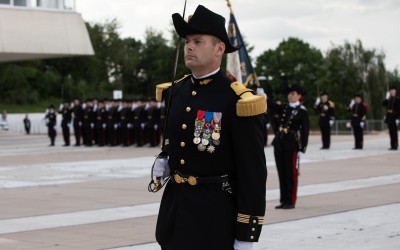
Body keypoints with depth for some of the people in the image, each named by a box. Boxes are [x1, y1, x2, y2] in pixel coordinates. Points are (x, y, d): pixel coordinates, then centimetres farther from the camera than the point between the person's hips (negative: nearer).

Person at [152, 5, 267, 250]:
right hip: (175, 203, 7)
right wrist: (164, 160, 4)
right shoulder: (175, 91, 7)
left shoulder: (237, 101, -14)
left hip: (215, 210, -6)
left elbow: (253, 172, -15)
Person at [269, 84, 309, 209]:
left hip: (292, 145, -6)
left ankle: (291, 201, 6)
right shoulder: (283, 108, 12)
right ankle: (283, 200, 16)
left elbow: (305, 131, -6)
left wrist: (302, 149, -12)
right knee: (281, 173, 9)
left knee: (291, 173, 0)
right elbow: (272, 106, -4)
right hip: (279, 143, 6)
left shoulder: (302, 111, -4)